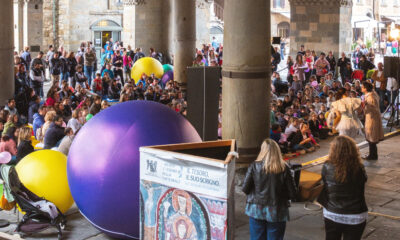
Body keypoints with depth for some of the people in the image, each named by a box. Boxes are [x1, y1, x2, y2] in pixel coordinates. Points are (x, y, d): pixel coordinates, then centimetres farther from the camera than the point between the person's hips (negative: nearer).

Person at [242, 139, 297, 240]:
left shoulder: (255, 166, -9)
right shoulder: (284, 168, -10)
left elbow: (245, 189, -6)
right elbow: (292, 194, -7)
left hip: (256, 210, 1)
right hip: (277, 213, 0)